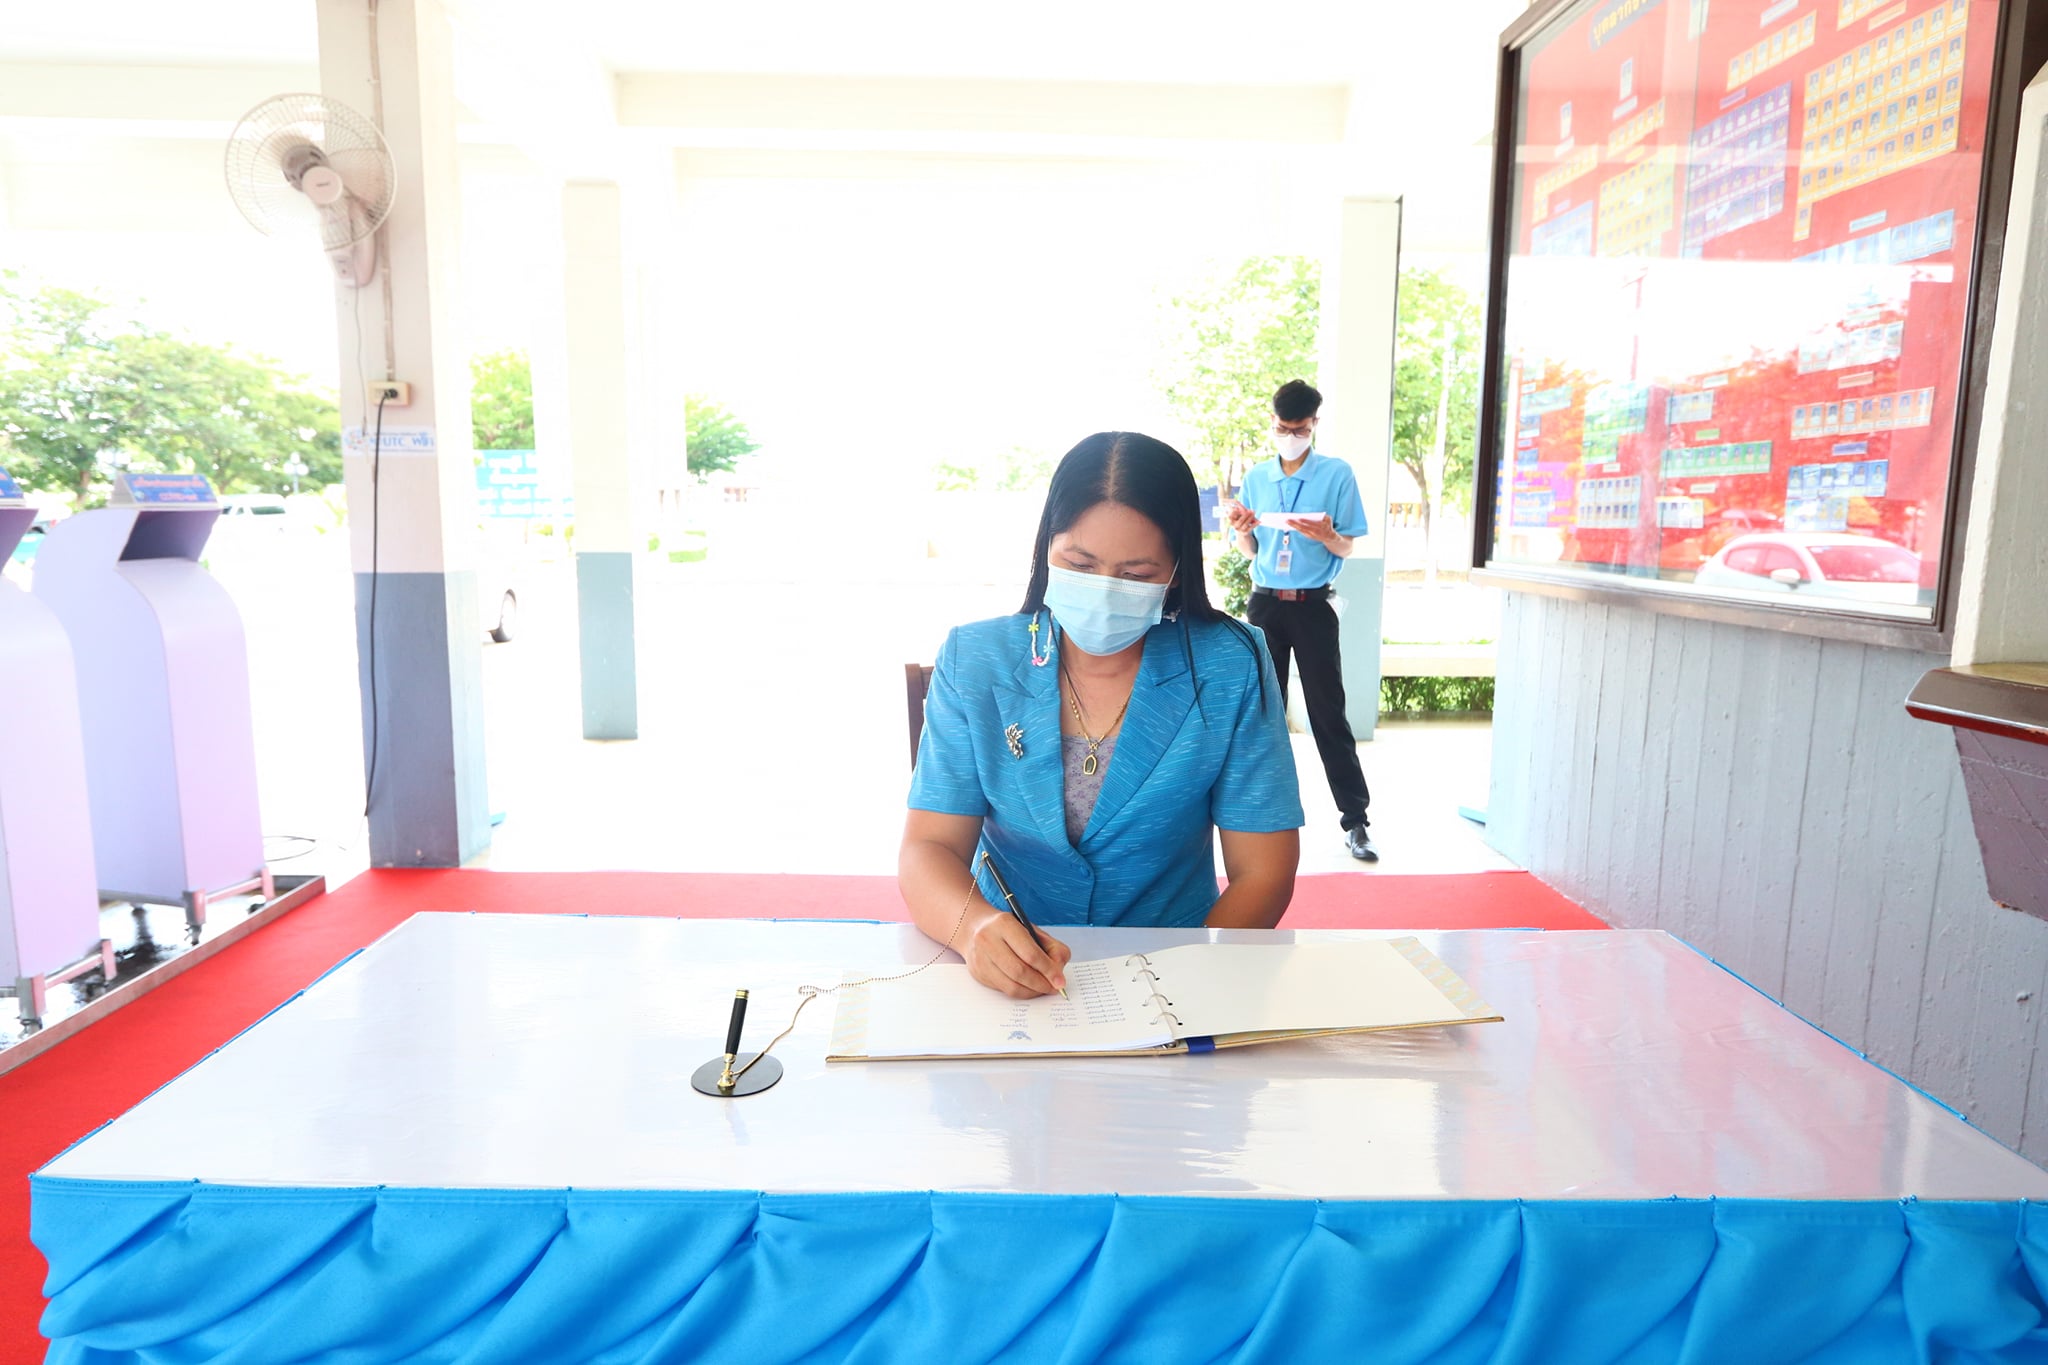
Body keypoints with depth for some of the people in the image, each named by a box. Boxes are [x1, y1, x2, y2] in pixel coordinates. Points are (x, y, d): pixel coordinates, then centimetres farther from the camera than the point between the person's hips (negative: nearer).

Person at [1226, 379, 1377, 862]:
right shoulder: (1255, 478, 8)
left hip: (1313, 605, -3)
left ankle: (1355, 819, 3)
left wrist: (1325, 535, -21)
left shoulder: (1337, 474, -1)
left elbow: (1347, 549, 0)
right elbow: (1250, 551, 11)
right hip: (1265, 603, 3)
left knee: (1328, 713, -3)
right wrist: (1242, 529, -10)